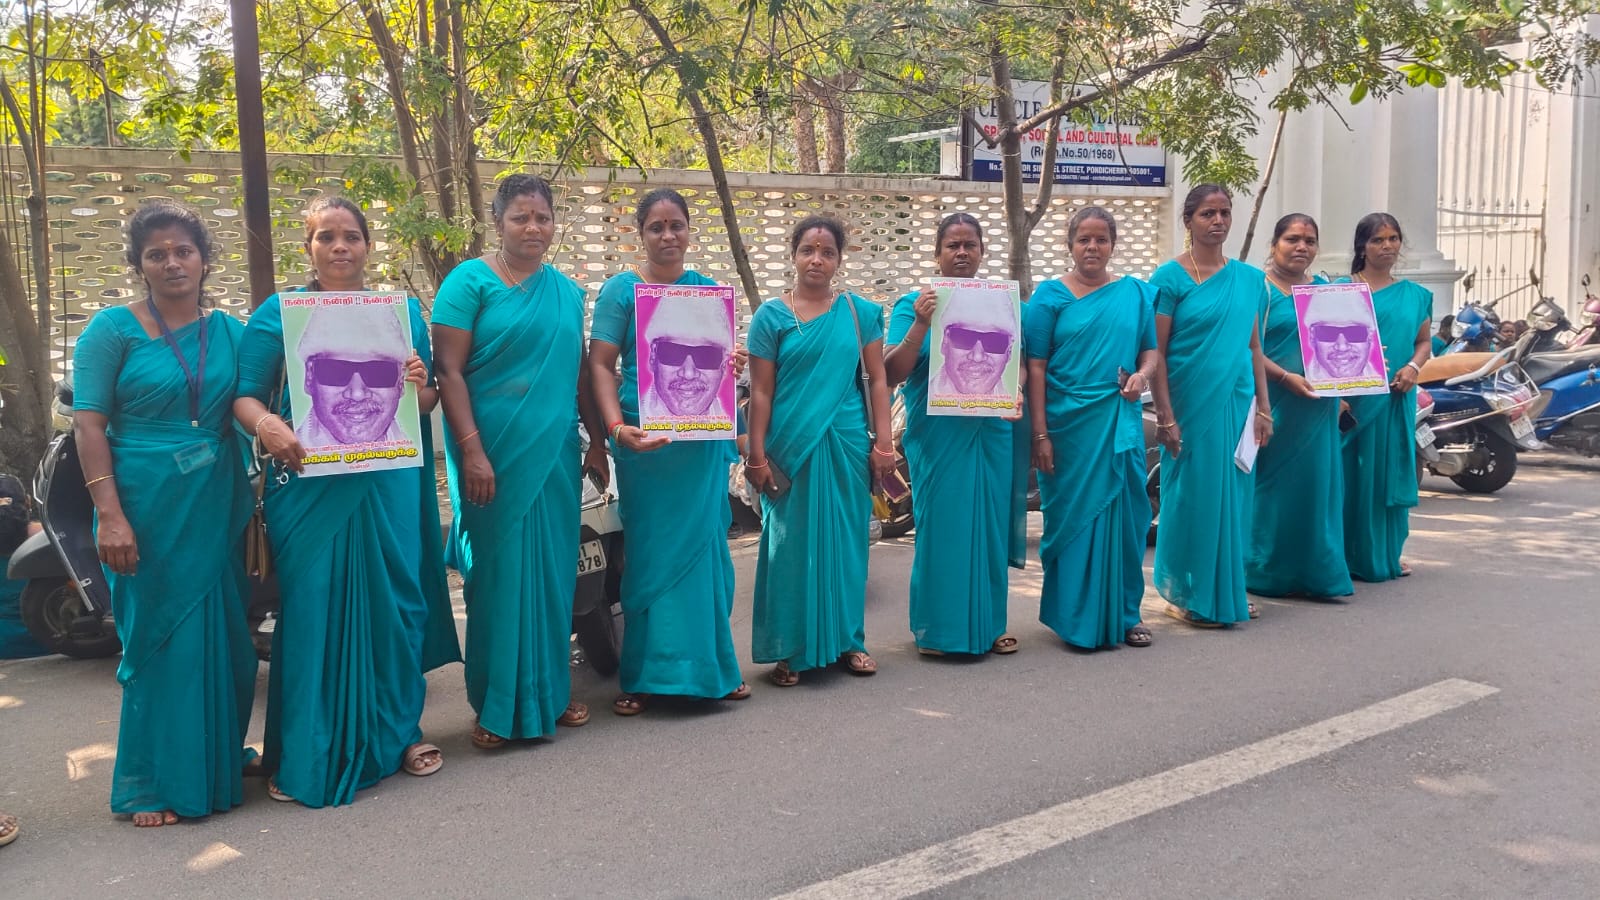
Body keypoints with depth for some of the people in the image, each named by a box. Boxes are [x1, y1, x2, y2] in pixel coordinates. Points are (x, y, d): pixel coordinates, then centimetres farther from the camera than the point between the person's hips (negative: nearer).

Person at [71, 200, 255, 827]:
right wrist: (109, 515, -15)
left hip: (218, 508, 4)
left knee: (224, 637, 10)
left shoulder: (229, 331, 9)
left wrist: (254, 503, 1)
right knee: (158, 639, 3)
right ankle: (153, 784, 16)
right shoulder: (112, 330, -2)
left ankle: (218, 762, 28)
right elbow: (88, 424, -7)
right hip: (147, 508, -4)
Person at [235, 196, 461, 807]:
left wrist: (419, 385, -8)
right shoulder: (278, 313, 4)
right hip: (309, 483, -2)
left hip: (390, 484, 3)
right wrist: (266, 424, -23)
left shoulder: (403, 311, 12)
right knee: (314, 609, -1)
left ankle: (397, 733, 24)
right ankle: (307, 757, 11)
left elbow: (429, 403, 15)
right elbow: (246, 395, -2)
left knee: (393, 604, 7)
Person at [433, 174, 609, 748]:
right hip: (493, 454, -5)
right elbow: (448, 370, -10)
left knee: (552, 572, 10)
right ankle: (496, 707, 13)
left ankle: (550, 692, 25)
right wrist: (471, 450, -17)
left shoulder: (567, 291, 12)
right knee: (498, 573, 1)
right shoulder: (470, 281, -4)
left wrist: (597, 441, 14)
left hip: (555, 453, 5)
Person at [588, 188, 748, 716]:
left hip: (704, 437, 3)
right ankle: (646, 676, 11)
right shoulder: (621, 289, 1)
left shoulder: (709, 290, 12)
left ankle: (710, 663, 19)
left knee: (705, 545, 5)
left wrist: (731, 366, -6)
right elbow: (600, 365, -5)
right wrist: (617, 427, -19)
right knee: (652, 550, 1)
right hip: (645, 436, -3)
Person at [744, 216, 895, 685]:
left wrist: (883, 442, 0)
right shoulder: (771, 316, 1)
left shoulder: (860, 312, 6)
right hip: (791, 448, -2)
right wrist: (756, 457, -4)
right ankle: (790, 650, 14)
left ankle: (847, 639, 23)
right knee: (792, 545, 4)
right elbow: (760, 392, 0)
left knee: (846, 541, 9)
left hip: (847, 445, 2)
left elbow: (877, 380, 6)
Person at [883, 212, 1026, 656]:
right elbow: (891, 373, -9)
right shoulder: (915, 304, -1)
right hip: (937, 436, -3)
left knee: (989, 525, 8)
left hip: (991, 433, 3)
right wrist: (920, 324, -22)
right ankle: (937, 628, 11)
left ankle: (989, 622, 21)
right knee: (941, 525, -1)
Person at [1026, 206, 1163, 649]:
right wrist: (1040, 434, -9)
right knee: (1072, 517, 3)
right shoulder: (1050, 295, 0)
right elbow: (1036, 367, -4)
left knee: (1124, 516, 8)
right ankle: (1075, 618, 16)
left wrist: (1143, 374, -10)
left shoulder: (1135, 292, 9)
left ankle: (1124, 614, 22)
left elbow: (1151, 351, 14)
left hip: (1121, 422, 3)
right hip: (1068, 424, -3)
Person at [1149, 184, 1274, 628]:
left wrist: (1263, 407, 9)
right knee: (1191, 495, 1)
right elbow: (1155, 353, -8)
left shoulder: (1250, 278, 10)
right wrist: (1165, 417, -13)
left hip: (1237, 403, 5)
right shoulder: (1170, 278, -5)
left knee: (1233, 495, 9)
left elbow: (1254, 346, 15)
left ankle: (1226, 591, 22)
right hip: (1191, 403, -5)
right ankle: (1186, 595, 13)